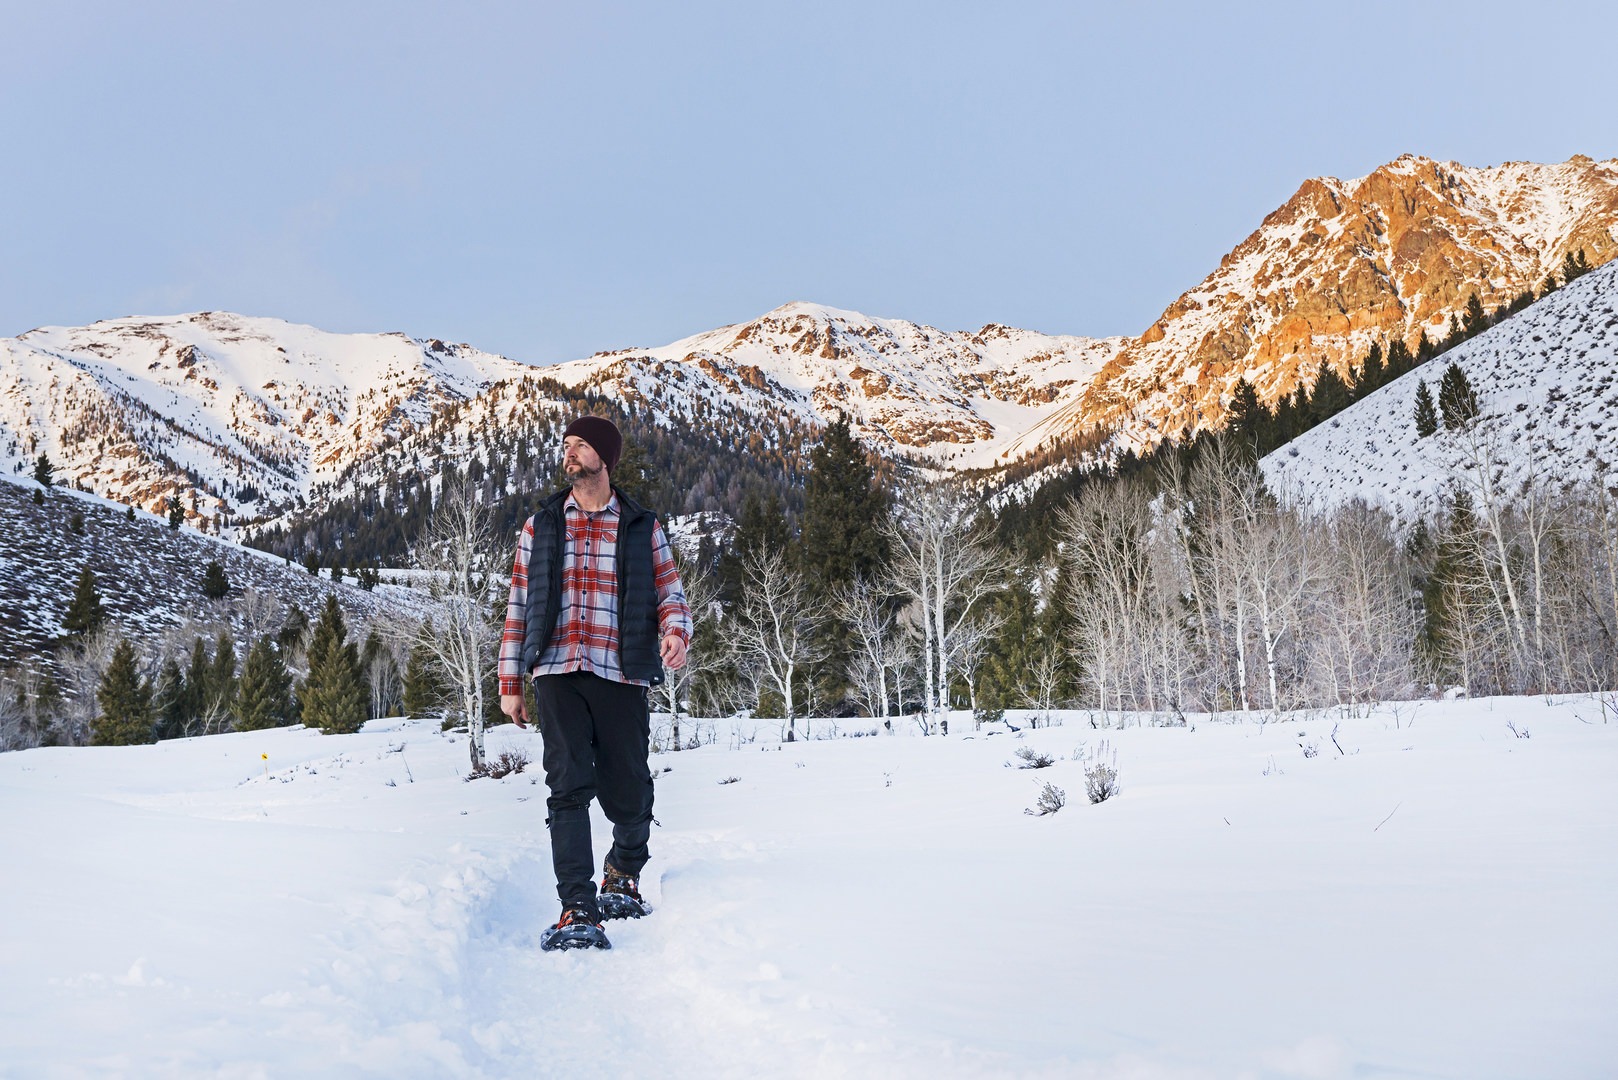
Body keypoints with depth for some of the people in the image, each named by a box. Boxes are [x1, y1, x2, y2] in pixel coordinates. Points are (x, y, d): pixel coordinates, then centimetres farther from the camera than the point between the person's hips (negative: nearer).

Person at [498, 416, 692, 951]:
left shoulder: (643, 528, 10)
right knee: (569, 786, -12)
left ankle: (624, 873, 33)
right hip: (558, 672, 0)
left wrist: (676, 631, -17)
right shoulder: (540, 526, 13)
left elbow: (670, 592, 7)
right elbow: (519, 606, 14)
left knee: (628, 795, 3)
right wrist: (510, 682, 9)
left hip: (622, 676, 0)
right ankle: (578, 910, -11)